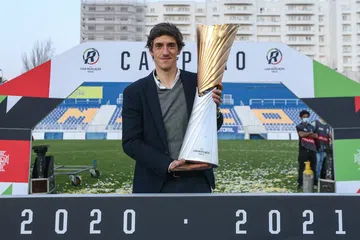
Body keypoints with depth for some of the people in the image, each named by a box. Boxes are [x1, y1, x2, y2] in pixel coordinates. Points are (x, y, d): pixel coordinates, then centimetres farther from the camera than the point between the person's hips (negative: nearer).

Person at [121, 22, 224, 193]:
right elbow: (130, 142, -5)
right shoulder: (134, 92, -2)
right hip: (154, 184, -1)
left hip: (196, 181, 1)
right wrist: (168, 165, -17)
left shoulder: (197, 83, 1)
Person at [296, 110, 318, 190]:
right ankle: (300, 184, -3)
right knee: (302, 167, -6)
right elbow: (301, 134, -13)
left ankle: (315, 183, 16)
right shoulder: (299, 126, 5)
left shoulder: (312, 127, 18)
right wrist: (310, 133, -1)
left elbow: (315, 136, 5)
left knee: (313, 167, 9)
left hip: (312, 149, 5)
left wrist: (306, 134, -9)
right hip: (303, 149, -5)